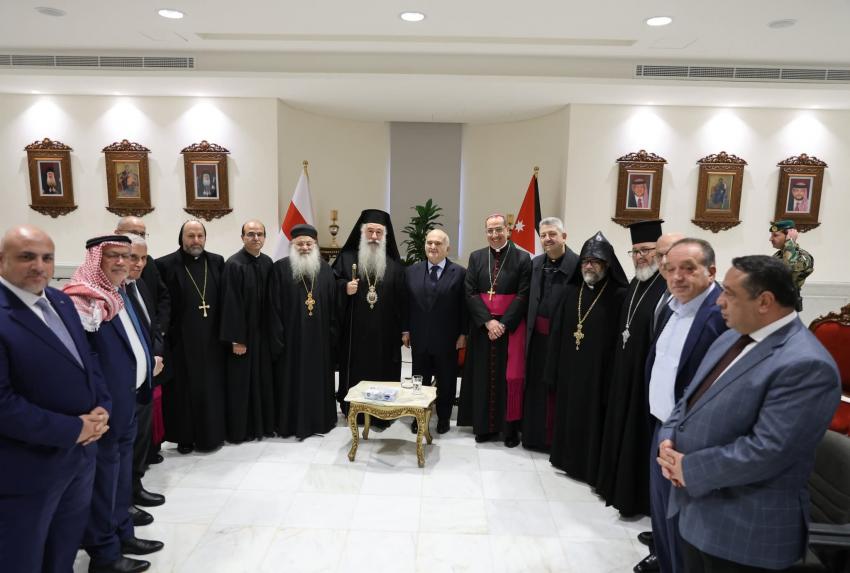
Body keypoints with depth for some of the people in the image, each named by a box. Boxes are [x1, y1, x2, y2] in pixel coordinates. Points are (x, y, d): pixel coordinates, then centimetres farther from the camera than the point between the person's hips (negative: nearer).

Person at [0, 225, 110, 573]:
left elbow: (88, 359, 12)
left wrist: (101, 408, -5)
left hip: (81, 453, 7)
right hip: (28, 467, -7)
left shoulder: (60, 301, 5)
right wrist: (73, 429, -19)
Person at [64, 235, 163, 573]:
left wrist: (148, 365, 11)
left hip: (127, 399, 9)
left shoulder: (119, 294, 11)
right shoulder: (82, 299, -19)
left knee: (121, 467, 19)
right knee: (104, 472, 3)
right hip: (103, 404, -9)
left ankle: (121, 533, 35)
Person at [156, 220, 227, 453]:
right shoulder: (165, 264, -5)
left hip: (211, 339, 3)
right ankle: (185, 436, 21)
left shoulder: (217, 262, 5)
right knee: (183, 389, 8)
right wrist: (162, 334, -9)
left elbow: (224, 299, 6)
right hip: (181, 340, -3)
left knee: (211, 387, 11)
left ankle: (211, 434, 25)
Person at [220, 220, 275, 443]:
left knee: (263, 379, 13)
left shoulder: (267, 262, 5)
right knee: (241, 383, 4)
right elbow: (231, 304, -16)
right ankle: (240, 430, 17)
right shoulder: (234, 264, -13)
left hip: (263, 332, 6)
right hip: (242, 333, -6)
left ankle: (263, 424, 27)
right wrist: (236, 339, -17)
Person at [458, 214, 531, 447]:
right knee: (483, 376, 7)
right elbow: (470, 293, -1)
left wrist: (503, 323, -14)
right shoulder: (476, 257, 5)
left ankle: (510, 428, 15)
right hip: (482, 326, 2)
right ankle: (485, 426, 19)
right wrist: (487, 321, -12)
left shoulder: (522, 258, -3)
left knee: (510, 377, 2)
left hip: (511, 326, -2)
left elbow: (523, 296, -7)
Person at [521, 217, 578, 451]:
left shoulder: (577, 264, -12)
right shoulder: (536, 263, 7)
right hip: (537, 335, 5)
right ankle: (534, 434, 29)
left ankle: (555, 437, 23)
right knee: (536, 385, 14)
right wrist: (529, 329, 7)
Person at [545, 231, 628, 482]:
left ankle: (592, 467, 21)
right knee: (568, 413, 15)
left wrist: (613, 376, -14)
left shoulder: (618, 296, -8)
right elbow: (558, 332, 7)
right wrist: (554, 369, 4)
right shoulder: (572, 292, 6)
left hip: (598, 370, -5)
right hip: (569, 368, 5)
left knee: (592, 416, 6)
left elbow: (620, 340, -11)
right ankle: (568, 458, 33)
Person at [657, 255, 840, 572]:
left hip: (744, 526, -8)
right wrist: (668, 440, -5)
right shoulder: (732, 337, 7)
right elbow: (692, 395, 13)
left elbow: (767, 450, -28)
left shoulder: (806, 365, -22)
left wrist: (689, 468, -18)